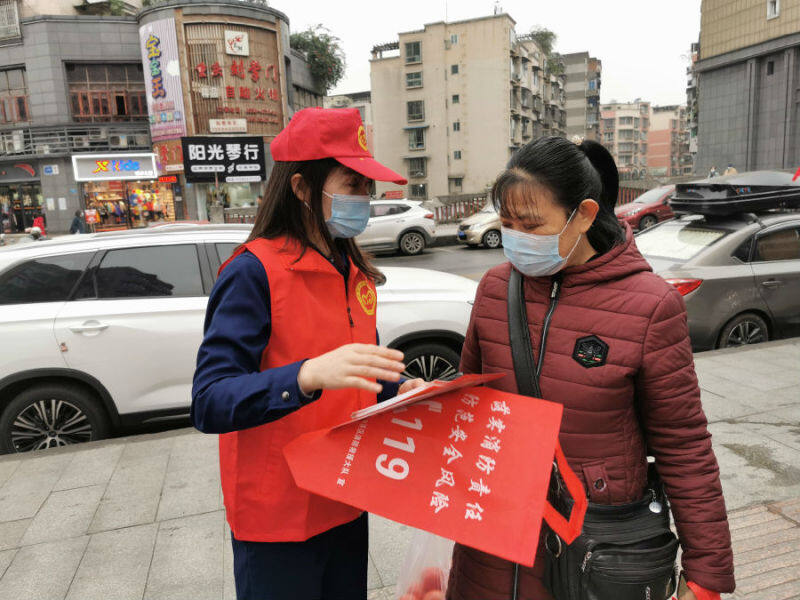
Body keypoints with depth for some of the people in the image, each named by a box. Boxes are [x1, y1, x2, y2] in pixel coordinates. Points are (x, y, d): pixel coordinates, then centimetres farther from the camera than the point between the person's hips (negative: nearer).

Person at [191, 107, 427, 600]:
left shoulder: (355, 271, 6)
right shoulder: (254, 272, -18)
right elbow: (209, 403, -24)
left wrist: (400, 389, -5)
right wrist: (310, 375, -39)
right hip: (277, 519, -6)